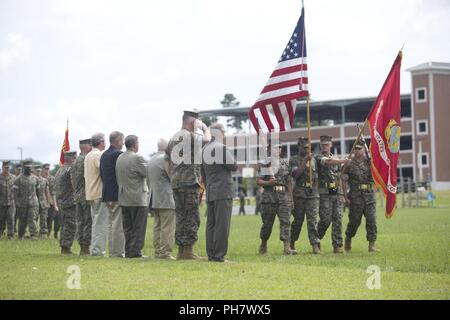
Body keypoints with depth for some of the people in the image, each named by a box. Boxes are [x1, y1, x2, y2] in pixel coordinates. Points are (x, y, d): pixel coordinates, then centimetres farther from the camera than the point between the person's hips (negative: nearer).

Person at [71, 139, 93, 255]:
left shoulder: (75, 161, 13)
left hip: (77, 196, 9)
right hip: (87, 195, -9)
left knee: (80, 222, 10)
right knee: (88, 222, -5)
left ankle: (82, 248, 13)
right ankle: (86, 247, -5)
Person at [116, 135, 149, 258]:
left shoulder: (119, 158, 9)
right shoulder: (137, 158, -15)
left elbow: (118, 177, 13)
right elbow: (147, 173, -11)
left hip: (124, 198, 7)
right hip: (138, 198, -7)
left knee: (127, 227, 11)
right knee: (138, 227, -1)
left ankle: (128, 251, 14)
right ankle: (135, 251, -1)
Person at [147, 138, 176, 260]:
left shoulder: (151, 160, 14)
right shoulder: (166, 159, -13)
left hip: (154, 200, 9)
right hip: (166, 200, -9)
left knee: (157, 227, 11)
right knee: (167, 228, -6)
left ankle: (158, 251, 12)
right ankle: (165, 252, -8)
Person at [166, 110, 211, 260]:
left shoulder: (173, 138, 15)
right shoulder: (191, 136, -11)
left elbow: (168, 162, 17)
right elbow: (207, 140, -3)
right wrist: (205, 127, 11)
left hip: (176, 183, 8)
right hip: (190, 182, -8)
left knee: (181, 216, 11)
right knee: (192, 217, -4)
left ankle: (180, 251, 13)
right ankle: (188, 250, -6)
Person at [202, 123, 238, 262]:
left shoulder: (204, 149, 14)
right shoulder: (222, 148, -12)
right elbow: (233, 166, -11)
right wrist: (231, 157, 7)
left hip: (210, 192, 8)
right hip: (223, 192, -8)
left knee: (211, 224, 10)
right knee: (222, 224, -7)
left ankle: (211, 254, 12)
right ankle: (219, 255, -8)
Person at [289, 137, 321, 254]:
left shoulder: (313, 160, 14)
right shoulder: (293, 160, 4)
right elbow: (296, 173, -13)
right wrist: (305, 161, -15)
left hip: (313, 193, 2)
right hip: (299, 193, -2)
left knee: (313, 220, -7)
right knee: (298, 220, 4)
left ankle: (315, 245, -10)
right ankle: (292, 244, 18)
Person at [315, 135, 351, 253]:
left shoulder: (336, 159, 20)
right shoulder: (318, 157, 1)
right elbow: (328, 162, -21)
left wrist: (343, 194, 16)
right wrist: (343, 161, -21)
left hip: (337, 193, 5)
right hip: (325, 193, -5)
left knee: (338, 219, -2)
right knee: (326, 219, -7)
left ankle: (338, 245, 0)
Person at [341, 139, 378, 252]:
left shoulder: (369, 162, 7)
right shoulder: (349, 164, 1)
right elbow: (344, 181, 2)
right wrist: (345, 196, -4)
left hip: (369, 194, 2)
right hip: (355, 196, -2)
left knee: (371, 219, -5)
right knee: (354, 220, 6)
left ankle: (372, 243, 1)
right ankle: (348, 239, 30)